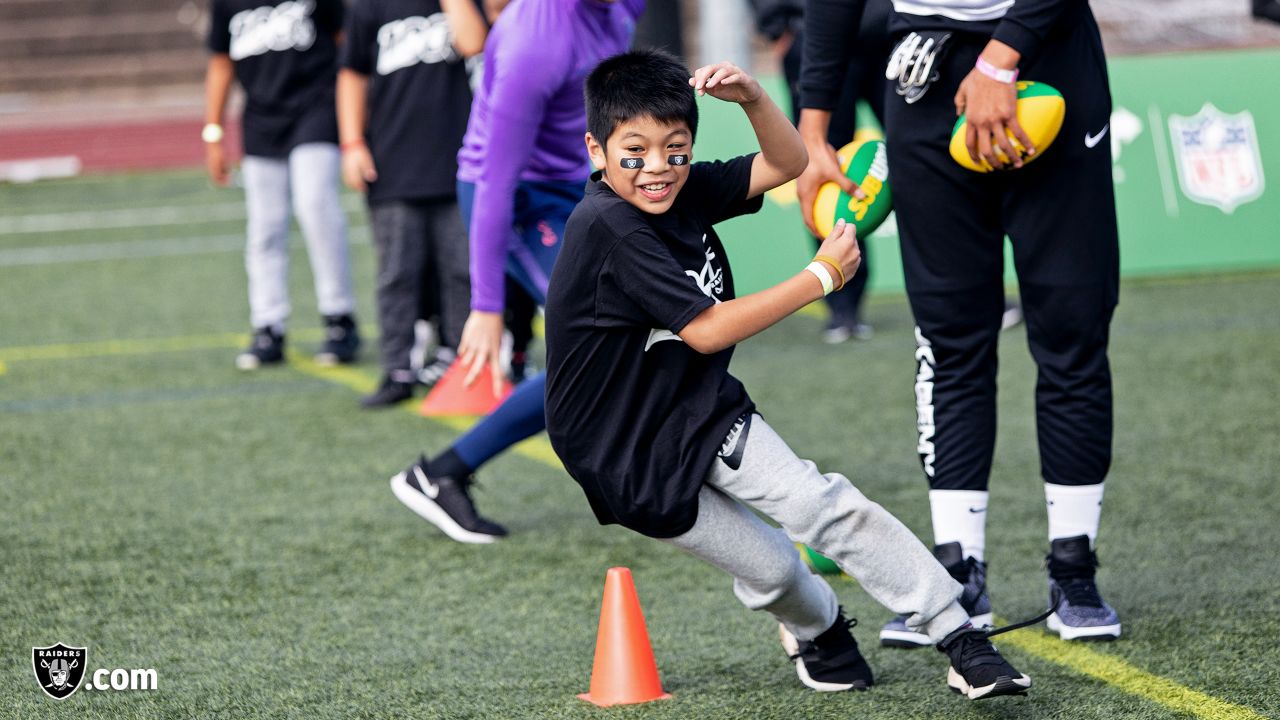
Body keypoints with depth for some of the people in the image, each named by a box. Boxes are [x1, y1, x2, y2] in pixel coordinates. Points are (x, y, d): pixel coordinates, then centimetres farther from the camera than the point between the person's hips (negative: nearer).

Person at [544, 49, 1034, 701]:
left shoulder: (683, 190, -2)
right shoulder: (607, 230, -26)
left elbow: (786, 163, 5)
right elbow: (706, 330, -26)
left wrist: (752, 99, -16)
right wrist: (821, 276, -18)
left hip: (702, 412, 6)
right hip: (632, 462, -6)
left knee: (821, 503, -15)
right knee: (768, 567, -2)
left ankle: (958, 637, -17)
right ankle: (817, 628, 33)